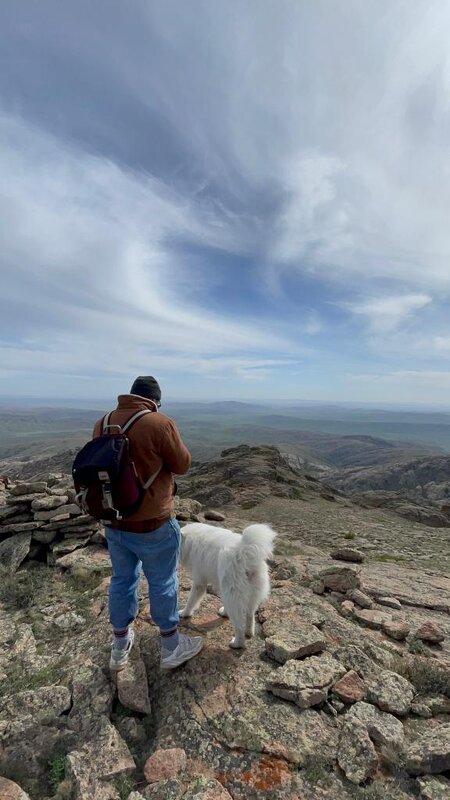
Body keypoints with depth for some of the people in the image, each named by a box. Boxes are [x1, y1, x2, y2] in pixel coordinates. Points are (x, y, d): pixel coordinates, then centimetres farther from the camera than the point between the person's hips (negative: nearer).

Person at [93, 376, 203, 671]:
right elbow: (183, 465, -11)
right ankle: (171, 647, 36)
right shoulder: (160, 423, -21)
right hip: (152, 524, -5)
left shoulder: (102, 423, -2)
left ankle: (120, 648, 43)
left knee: (122, 579, 23)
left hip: (113, 521, 6)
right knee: (163, 583, 15)